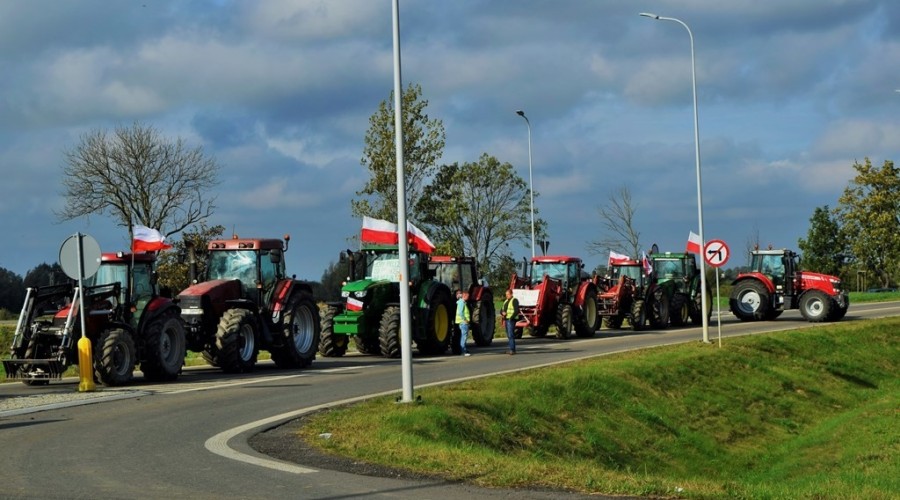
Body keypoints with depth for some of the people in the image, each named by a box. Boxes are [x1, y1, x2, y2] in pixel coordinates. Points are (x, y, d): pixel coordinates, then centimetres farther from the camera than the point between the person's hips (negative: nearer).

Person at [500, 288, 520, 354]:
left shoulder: (514, 300, -7)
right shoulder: (506, 301, 20)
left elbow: (516, 311, -15)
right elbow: (502, 309, 22)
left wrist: (511, 318, -20)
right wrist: (502, 313, -2)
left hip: (511, 320, -9)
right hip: (506, 319, 9)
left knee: (511, 335, -15)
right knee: (508, 335, 10)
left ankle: (512, 349, -18)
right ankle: (511, 349, 14)